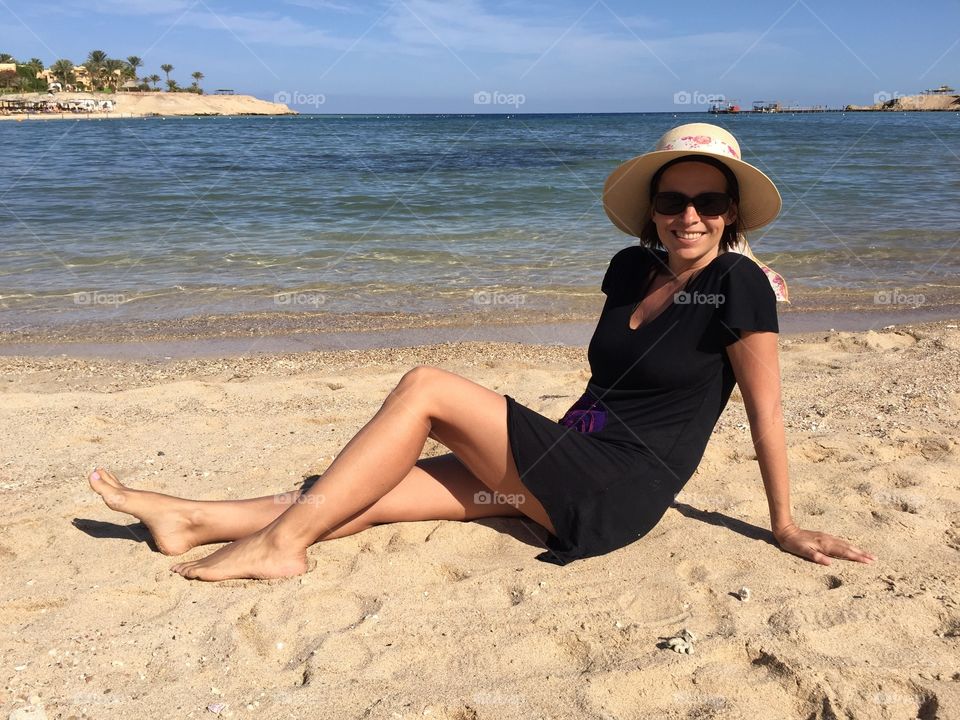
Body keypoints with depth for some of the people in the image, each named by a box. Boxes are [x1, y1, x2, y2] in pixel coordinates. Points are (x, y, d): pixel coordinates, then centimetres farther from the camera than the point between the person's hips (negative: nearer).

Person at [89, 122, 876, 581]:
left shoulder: (739, 286, -11)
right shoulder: (629, 268, 9)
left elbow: (766, 407, -9)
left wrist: (785, 525, -5)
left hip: (613, 494, -7)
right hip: (564, 464, 7)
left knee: (423, 388, -16)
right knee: (379, 488, -4)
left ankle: (280, 543, -12)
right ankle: (192, 521, -1)